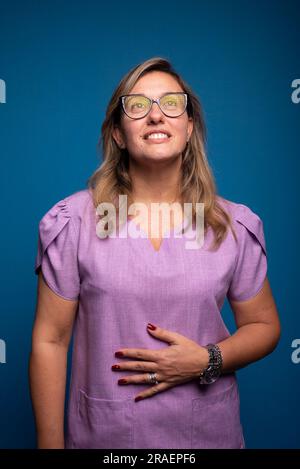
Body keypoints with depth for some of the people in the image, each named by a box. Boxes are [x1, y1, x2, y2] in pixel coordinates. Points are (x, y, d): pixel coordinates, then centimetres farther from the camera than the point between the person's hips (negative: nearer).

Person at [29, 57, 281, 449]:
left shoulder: (236, 225, -5)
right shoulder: (72, 221, -10)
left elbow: (264, 326, 4)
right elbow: (50, 340, -7)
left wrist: (208, 361, -14)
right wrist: (51, 444, -6)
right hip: (103, 433, -1)